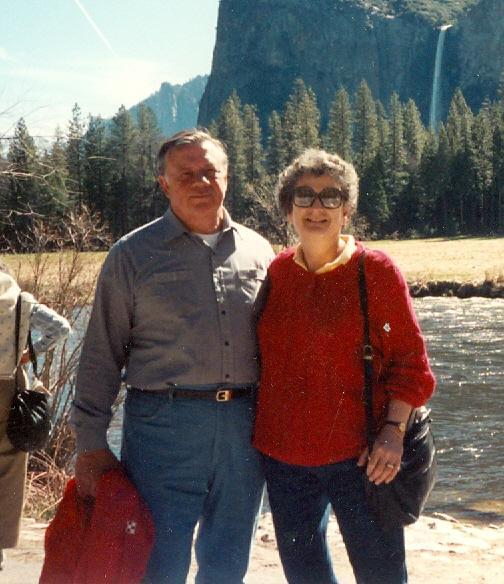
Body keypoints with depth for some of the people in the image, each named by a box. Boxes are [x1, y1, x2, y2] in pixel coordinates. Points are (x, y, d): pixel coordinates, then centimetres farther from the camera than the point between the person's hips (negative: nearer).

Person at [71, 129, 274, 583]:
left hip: (244, 426, 3)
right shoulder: (133, 255, 1)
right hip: (162, 425, -3)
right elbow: (102, 355, 1)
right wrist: (91, 443, -3)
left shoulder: (258, 251, 10)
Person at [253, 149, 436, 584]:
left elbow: (409, 361, -5)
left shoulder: (376, 271, -6)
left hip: (356, 455, -4)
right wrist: (261, 434, 11)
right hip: (284, 454, 4)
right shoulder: (277, 273, 6)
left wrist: (393, 429, -16)